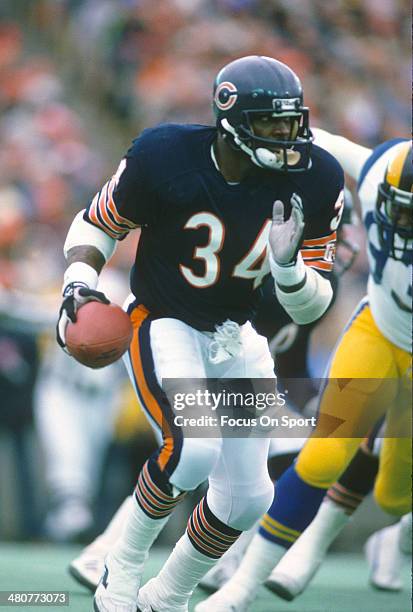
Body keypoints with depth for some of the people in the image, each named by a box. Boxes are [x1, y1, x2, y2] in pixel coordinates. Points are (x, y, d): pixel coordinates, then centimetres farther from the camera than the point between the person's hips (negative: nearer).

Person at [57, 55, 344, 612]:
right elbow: (98, 223, -4)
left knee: (247, 496, 5)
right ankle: (125, 561, -4)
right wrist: (79, 283, -23)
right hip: (163, 327, -5)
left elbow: (309, 308, -7)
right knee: (193, 449, -30)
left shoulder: (314, 182, -13)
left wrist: (287, 265, -29)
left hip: (236, 338, 5)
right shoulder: (165, 157, -22)